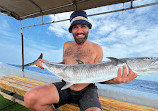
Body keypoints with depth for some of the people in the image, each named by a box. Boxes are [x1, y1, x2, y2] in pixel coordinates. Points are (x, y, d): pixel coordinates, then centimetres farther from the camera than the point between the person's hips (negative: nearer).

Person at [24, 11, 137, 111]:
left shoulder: (96, 49, -4)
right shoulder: (67, 45, 8)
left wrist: (113, 80, -25)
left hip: (87, 90, -2)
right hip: (65, 87, 3)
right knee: (30, 98, -19)